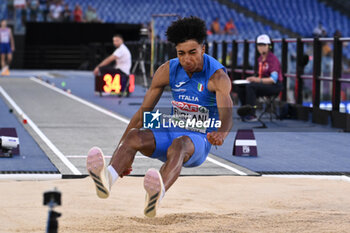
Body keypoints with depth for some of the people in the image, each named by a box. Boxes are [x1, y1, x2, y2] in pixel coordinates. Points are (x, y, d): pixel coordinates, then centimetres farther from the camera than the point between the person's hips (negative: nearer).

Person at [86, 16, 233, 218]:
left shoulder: (218, 76, -14)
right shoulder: (168, 71, 0)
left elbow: (227, 115, -32)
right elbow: (143, 113, 3)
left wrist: (220, 133, -56)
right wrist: (120, 154, 0)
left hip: (200, 140, -5)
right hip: (171, 132, 5)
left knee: (179, 145, -40)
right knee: (134, 135, -25)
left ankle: (158, 193, -71)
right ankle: (108, 177, -56)